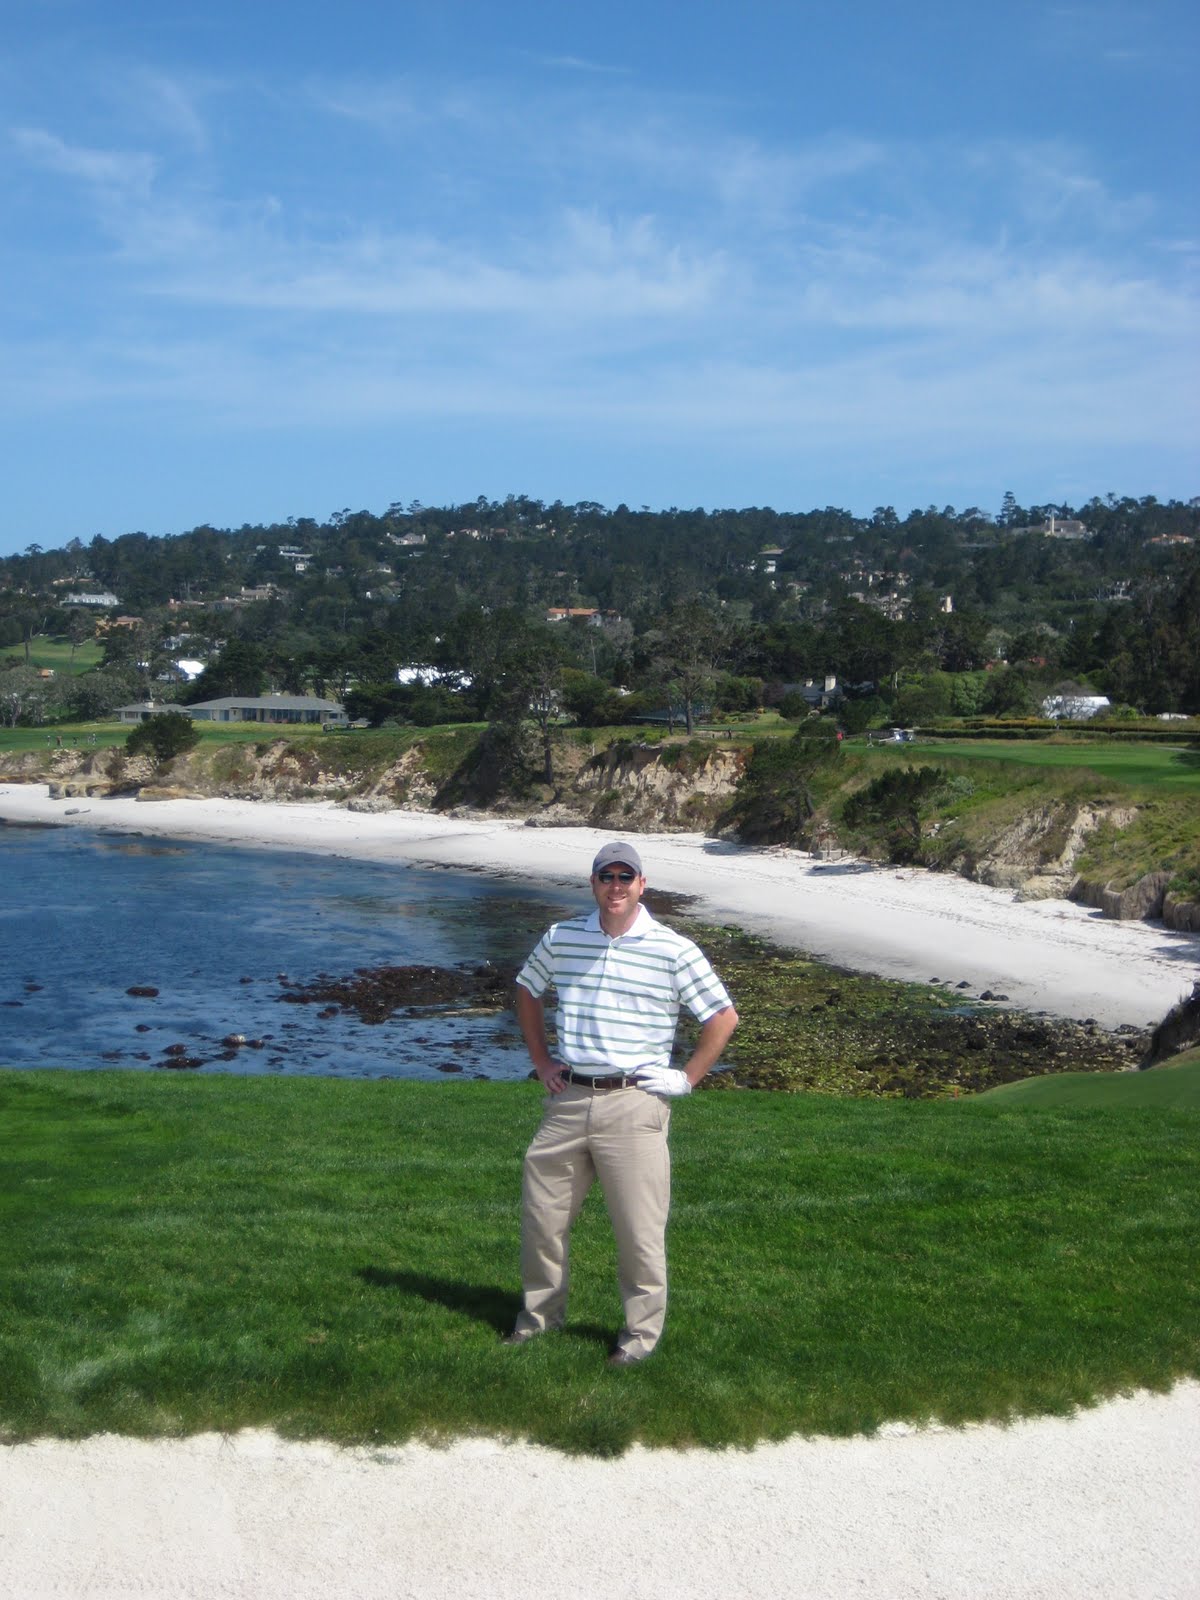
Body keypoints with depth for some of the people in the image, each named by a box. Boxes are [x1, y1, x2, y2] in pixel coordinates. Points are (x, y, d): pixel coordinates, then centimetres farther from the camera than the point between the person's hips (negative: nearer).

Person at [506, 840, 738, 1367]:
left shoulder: (673, 950, -5)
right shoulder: (561, 938, 5)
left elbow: (724, 1017, 0)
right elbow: (527, 992, 22)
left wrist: (686, 1079, -3)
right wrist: (541, 1061, 15)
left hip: (634, 1102, -4)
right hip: (567, 1099, 4)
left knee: (640, 1229, 1)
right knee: (541, 1214, 11)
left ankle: (642, 1332, 18)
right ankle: (541, 1312, 31)